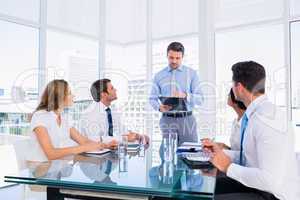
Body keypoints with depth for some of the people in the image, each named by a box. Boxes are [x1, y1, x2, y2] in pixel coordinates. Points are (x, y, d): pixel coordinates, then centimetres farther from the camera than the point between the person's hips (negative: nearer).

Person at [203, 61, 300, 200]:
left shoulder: (267, 118, -27)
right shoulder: (255, 114, 1)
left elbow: (271, 181, -31)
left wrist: (229, 167, -21)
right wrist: (221, 152, 6)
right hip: (258, 186, 8)